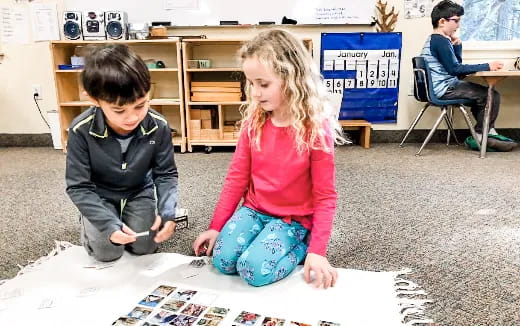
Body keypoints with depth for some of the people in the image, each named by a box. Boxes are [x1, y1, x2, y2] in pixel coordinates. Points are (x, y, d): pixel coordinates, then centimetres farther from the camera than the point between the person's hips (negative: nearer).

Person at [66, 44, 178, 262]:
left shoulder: (158, 127, -25)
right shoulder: (81, 131, -29)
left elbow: (166, 174, -13)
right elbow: (78, 187, -22)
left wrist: (167, 211, -30)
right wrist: (109, 223, -34)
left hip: (139, 191, 2)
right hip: (99, 195, -1)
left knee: (144, 247, -7)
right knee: (107, 252, -11)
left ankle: (130, 216, 25)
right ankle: (87, 221, 21)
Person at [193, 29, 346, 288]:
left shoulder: (316, 127, -17)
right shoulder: (254, 119, -5)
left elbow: (325, 195, -12)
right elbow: (237, 176, 1)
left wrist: (317, 250, -17)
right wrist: (216, 226, 0)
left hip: (294, 218, -4)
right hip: (254, 209, 4)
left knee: (254, 270, -23)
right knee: (223, 261, -15)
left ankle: (302, 246, 3)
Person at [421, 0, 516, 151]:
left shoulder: (434, 39, 17)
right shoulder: (441, 41, -15)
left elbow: (456, 64, 21)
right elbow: (454, 69, -23)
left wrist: (457, 45, 6)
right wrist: (486, 66, -20)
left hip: (439, 88, 11)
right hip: (445, 89, -11)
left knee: (482, 92, 24)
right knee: (492, 96, -10)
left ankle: (489, 132, 21)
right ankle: (480, 137, 3)